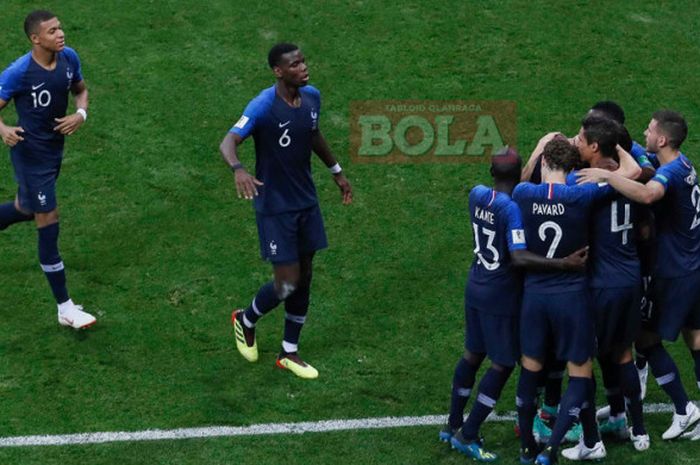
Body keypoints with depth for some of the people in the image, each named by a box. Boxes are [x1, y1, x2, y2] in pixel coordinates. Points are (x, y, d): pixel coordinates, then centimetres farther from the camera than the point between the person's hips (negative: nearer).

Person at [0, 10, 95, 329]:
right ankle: (65, 309, 2)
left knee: (26, 209, 24)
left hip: (55, 150, 7)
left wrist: (81, 114, -9)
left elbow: (80, 90, 12)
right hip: (30, 155, -7)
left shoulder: (69, 58, -6)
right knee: (48, 225, -5)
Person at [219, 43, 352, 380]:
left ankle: (289, 354, 26)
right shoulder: (264, 106, -22)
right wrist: (238, 169, -51)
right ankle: (246, 321, 26)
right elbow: (228, 142, -30)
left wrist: (336, 171, 27)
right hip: (274, 206, -7)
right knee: (287, 285, -6)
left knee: (303, 280, 11)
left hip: (306, 201, 7)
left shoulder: (312, 97, -1)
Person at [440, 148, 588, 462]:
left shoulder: (477, 195, -2)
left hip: (475, 289, 8)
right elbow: (519, 258, -30)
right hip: (501, 297, -8)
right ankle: (467, 436, 7)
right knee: (502, 364, 5)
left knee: (473, 353, 22)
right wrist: (565, 264, -34)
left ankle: (453, 425, 32)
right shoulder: (513, 208, -23)